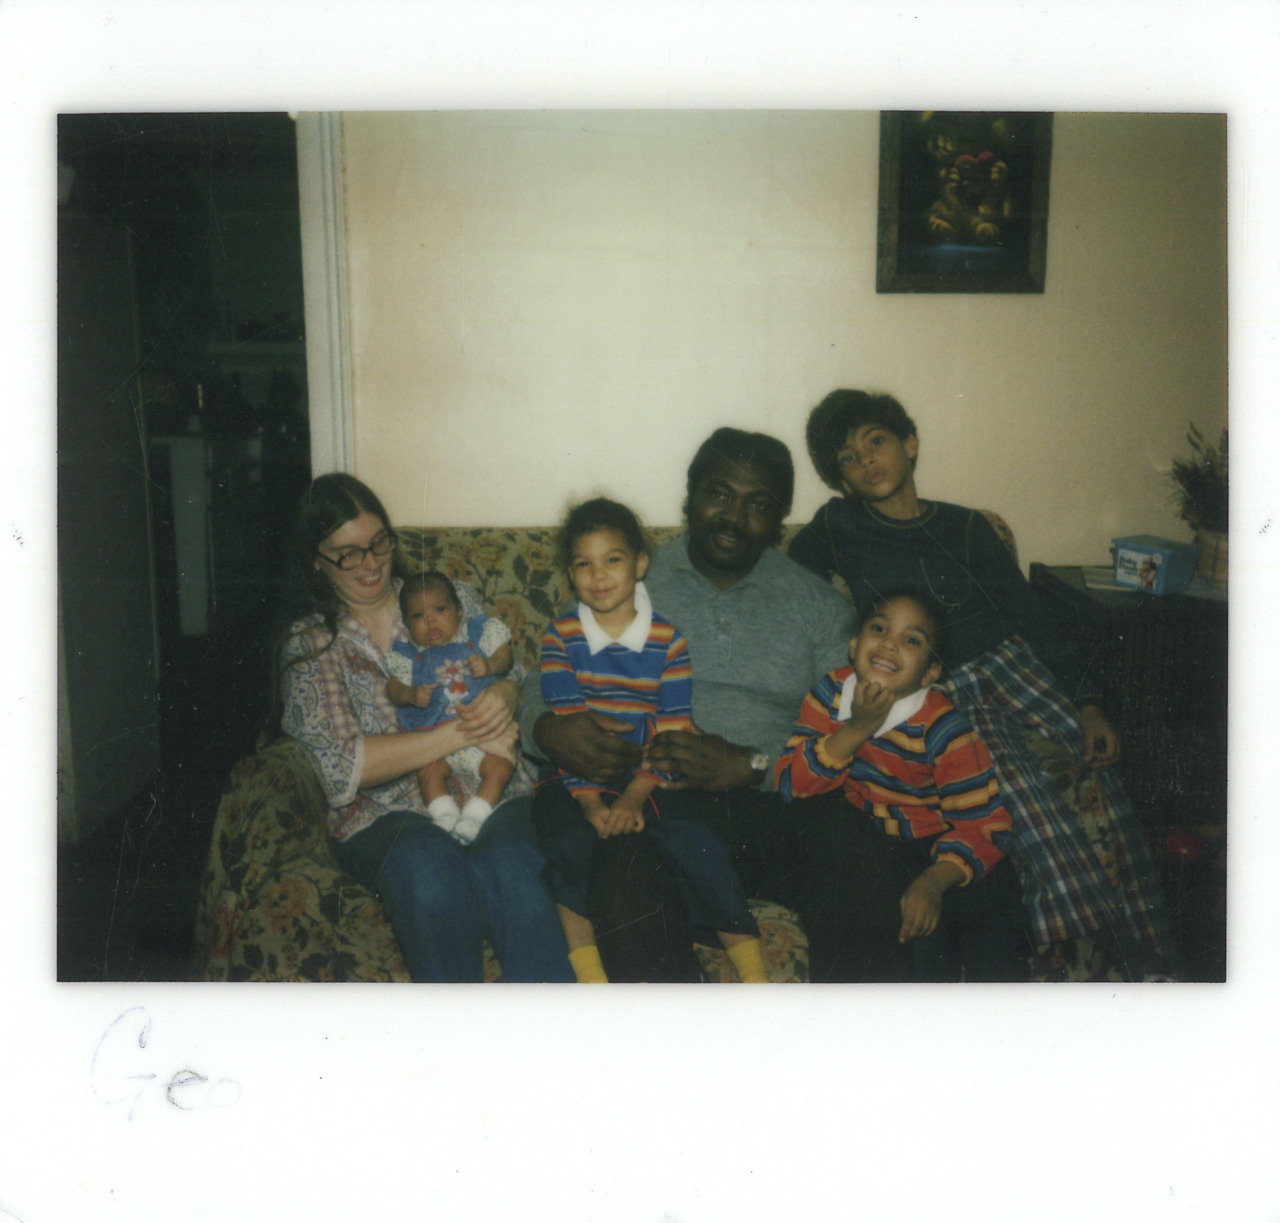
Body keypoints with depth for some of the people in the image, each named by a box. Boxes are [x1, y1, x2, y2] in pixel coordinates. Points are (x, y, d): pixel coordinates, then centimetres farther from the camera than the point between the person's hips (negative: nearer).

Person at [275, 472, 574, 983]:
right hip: (387, 815, -1)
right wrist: (462, 731, -13)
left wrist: (503, 696, -8)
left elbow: (513, 675, 19)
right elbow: (342, 766, -6)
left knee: (506, 863, -33)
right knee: (429, 863, -36)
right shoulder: (309, 641, 7)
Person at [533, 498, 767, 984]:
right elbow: (565, 729, -5)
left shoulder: (668, 639, 0)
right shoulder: (560, 638, 0)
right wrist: (589, 800, -15)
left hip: (648, 776, 0)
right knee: (565, 839, -26)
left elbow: (672, 730, -4)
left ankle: (753, 971, -11)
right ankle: (587, 973, -18)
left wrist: (634, 796, -15)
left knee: (694, 838, -21)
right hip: (578, 778, 1)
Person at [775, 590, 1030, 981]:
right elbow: (790, 784, -13)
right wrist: (857, 729, -25)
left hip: (937, 850, -1)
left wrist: (934, 882, -34)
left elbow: (983, 824, -18)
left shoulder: (942, 728, -17)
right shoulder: (833, 692, -8)